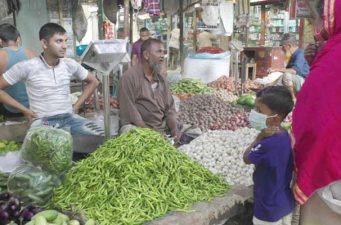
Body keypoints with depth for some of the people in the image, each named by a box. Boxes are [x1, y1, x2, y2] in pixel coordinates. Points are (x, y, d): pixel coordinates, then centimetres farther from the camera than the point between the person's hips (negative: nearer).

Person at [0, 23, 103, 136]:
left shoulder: (70, 64, 4)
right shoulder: (26, 67, -7)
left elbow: (93, 82, 19)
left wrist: (77, 106, 11)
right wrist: (24, 110, -2)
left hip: (69, 117, 4)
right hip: (43, 121, -4)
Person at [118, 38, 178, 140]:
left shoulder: (161, 79, 13)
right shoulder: (129, 77, -9)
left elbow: (169, 107, 10)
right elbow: (129, 110, -15)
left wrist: (174, 132, -6)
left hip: (163, 129, 6)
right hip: (137, 128, -6)